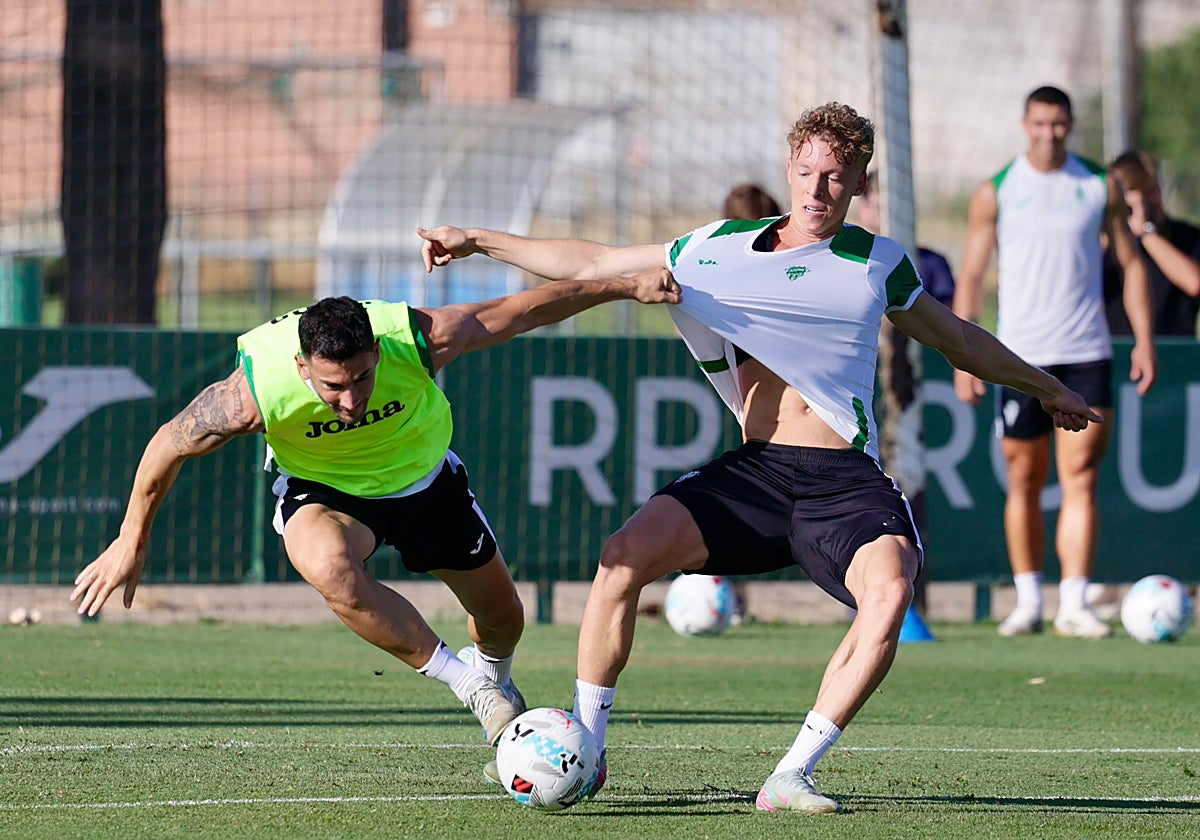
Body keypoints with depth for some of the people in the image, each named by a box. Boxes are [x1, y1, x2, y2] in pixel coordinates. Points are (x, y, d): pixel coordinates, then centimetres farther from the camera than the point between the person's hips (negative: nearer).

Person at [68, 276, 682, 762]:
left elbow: (524, 309, -21)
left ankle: (493, 676, 54)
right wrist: (131, 544, -10)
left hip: (423, 477, 2)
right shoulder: (257, 389, -37)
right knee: (329, 567, -37)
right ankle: (464, 682, -19)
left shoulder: (417, 339, -35)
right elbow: (169, 446, -19)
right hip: (323, 493, -2)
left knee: (502, 619, 14)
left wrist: (626, 286, -13)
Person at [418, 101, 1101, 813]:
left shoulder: (879, 264, 11)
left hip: (846, 482, -1)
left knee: (890, 590, -31)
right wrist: (480, 241, 15)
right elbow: (590, 264, 17)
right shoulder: (720, 248, 11)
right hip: (754, 473, 1)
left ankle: (791, 778, -23)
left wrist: (1047, 388, 37)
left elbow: (957, 338, 28)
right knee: (623, 558, -21)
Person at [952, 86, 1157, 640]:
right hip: (1019, 356, 0)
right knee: (1024, 481, 4)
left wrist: (1143, 339, 4)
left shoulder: (1100, 187, 7)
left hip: (1086, 354, 0)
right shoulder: (995, 193, 3)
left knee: (1080, 478, -8)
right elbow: (970, 277, 3)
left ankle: (1074, 605, -10)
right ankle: (1028, 601, 15)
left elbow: (1131, 262, 12)